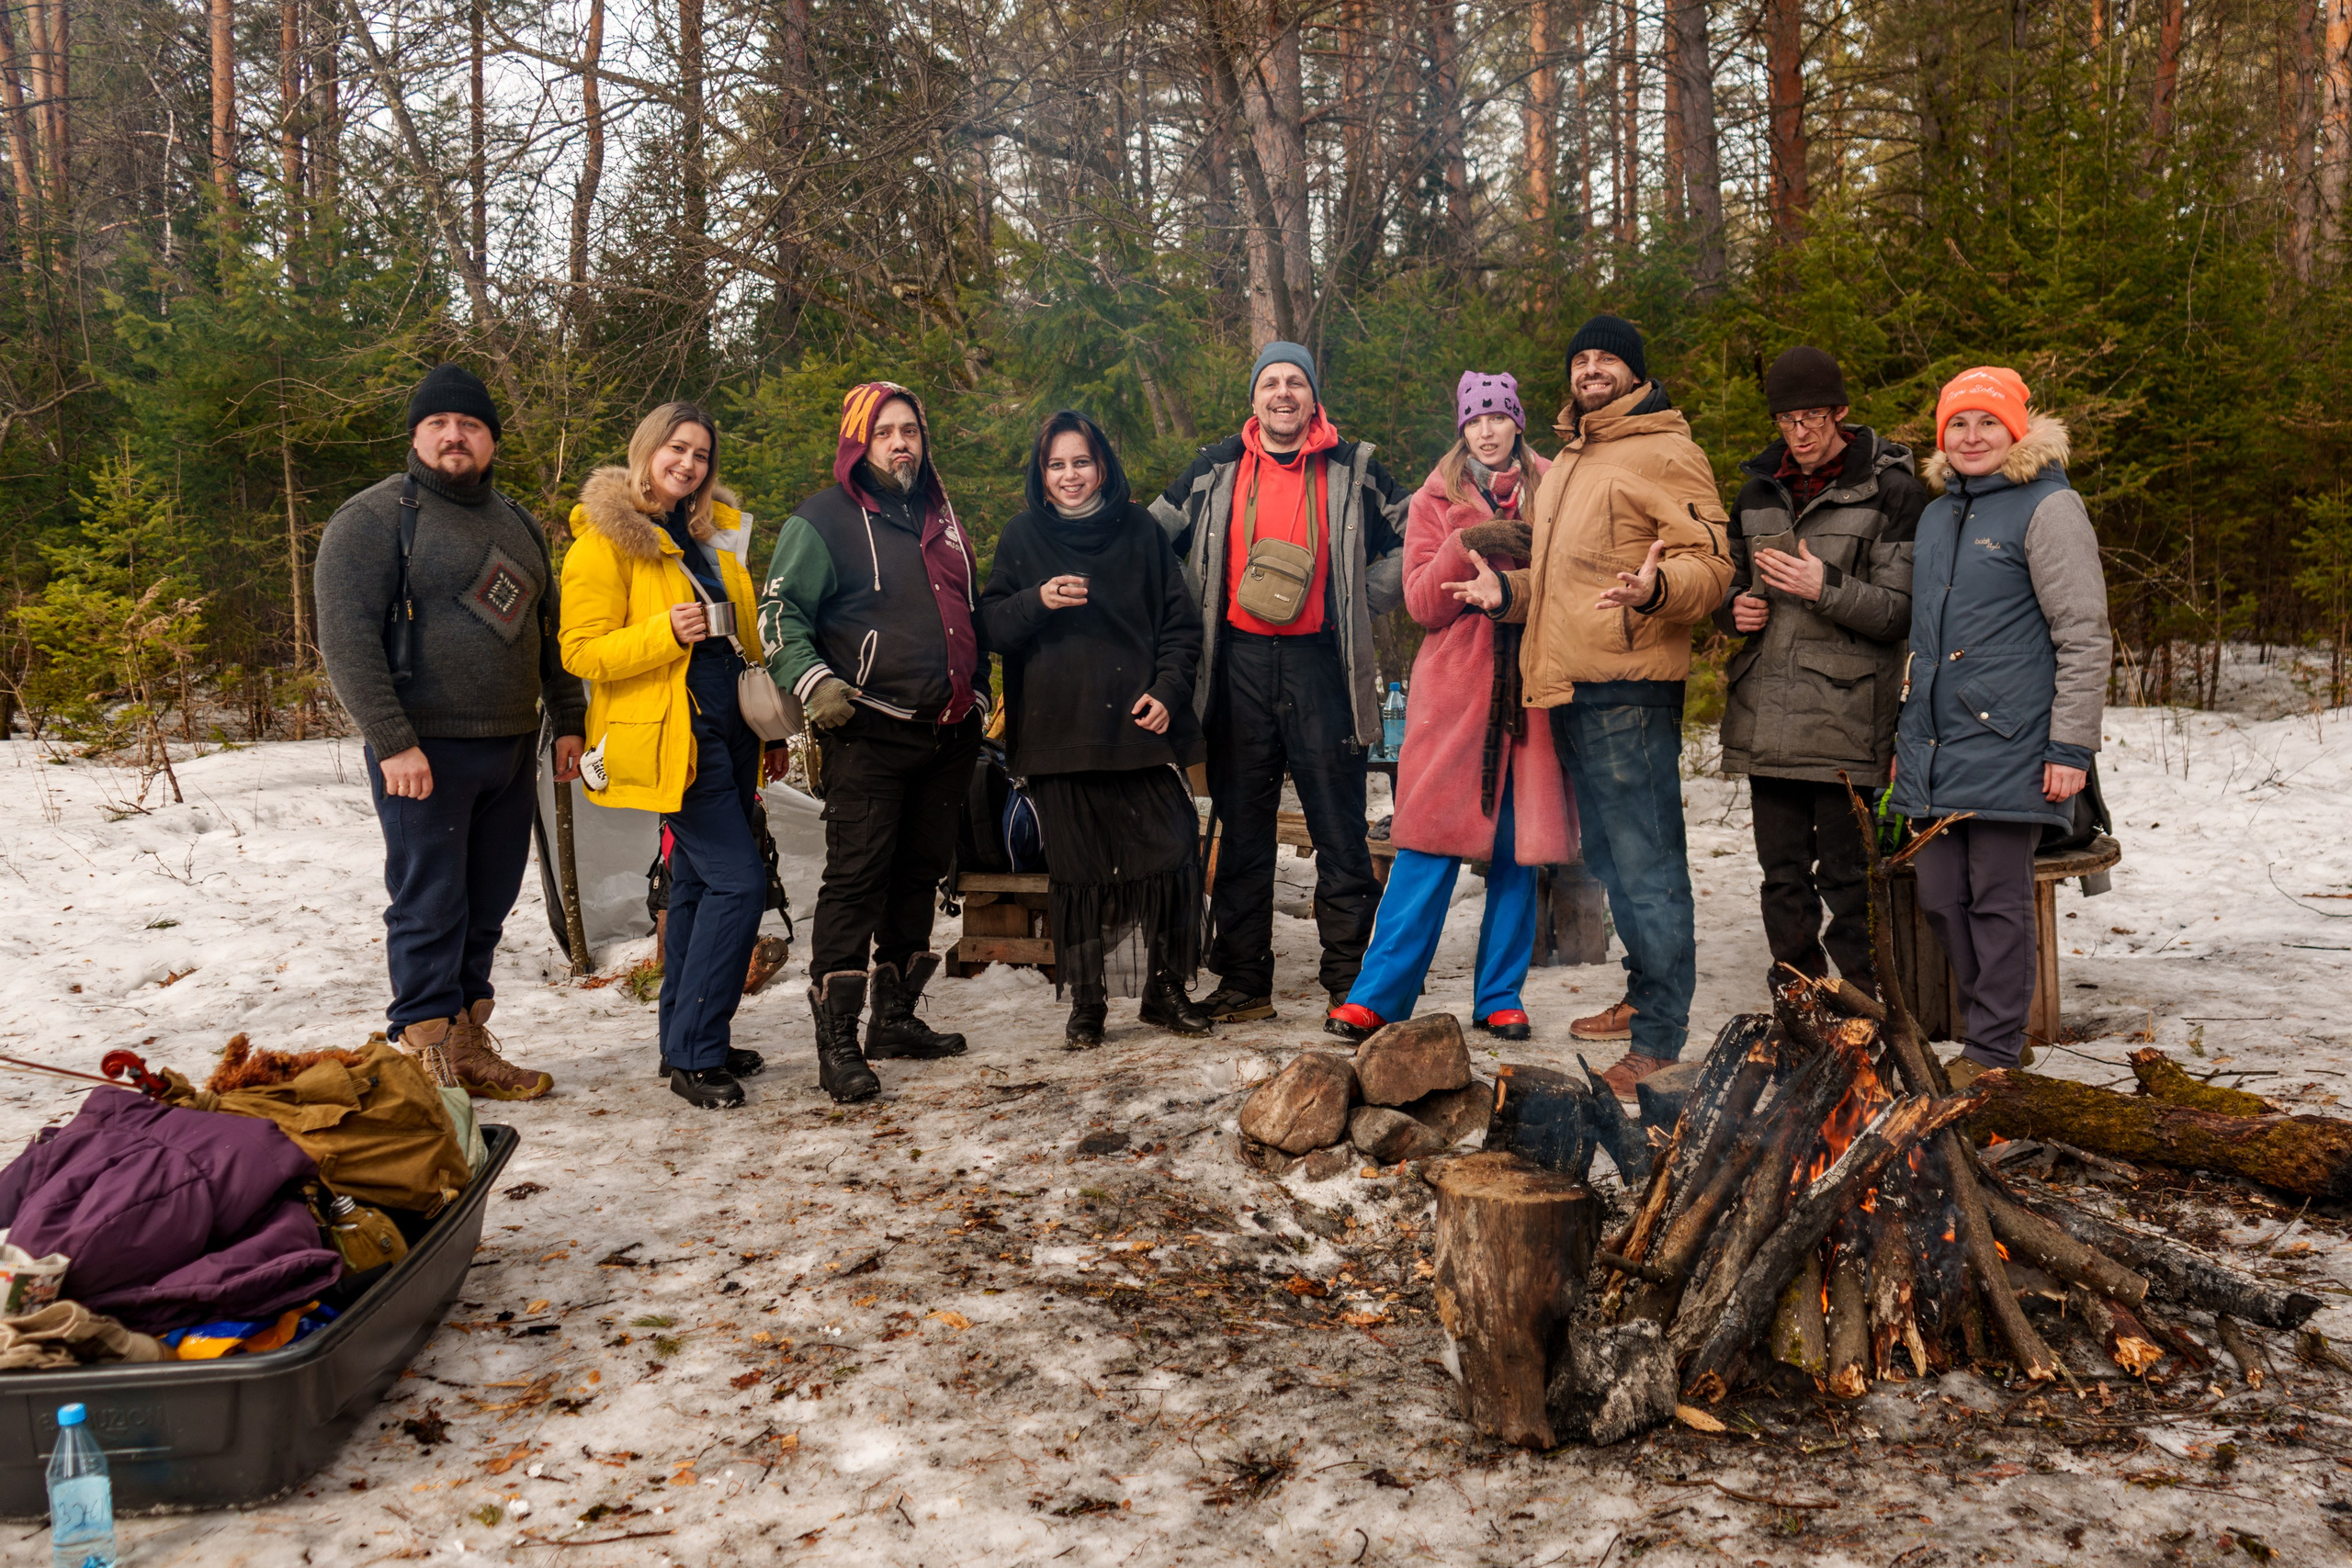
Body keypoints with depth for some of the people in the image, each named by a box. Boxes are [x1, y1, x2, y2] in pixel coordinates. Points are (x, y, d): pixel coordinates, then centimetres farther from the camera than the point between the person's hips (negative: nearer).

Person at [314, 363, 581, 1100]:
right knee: (429, 908, -4)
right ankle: (428, 1057, 4)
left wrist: (567, 722, 17)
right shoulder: (373, 517, -5)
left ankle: (469, 1049, 20)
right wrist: (392, 742, -19)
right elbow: (346, 640, -12)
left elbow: (549, 630, 24)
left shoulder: (517, 523, 17)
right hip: (425, 752, -6)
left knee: (486, 910, 11)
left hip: (511, 751, 7)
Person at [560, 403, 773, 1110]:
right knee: (739, 880, -15)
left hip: (727, 730, 8)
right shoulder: (604, 539, -6)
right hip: (672, 734, -8)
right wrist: (666, 633, -25)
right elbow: (581, 652, -11)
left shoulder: (705, 535, 18)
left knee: (698, 882, 12)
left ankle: (684, 1037, 22)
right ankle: (693, 1056, -8)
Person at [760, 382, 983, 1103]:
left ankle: (896, 1015, 24)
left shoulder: (940, 517, 19)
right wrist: (815, 682, -20)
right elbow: (780, 611, -7)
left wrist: (977, 693, 26)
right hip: (869, 733, -7)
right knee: (856, 878, -10)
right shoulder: (824, 519, -2)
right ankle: (837, 1043, -7)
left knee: (920, 873, 12)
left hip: (947, 733, 7)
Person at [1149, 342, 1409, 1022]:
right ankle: (1243, 981, 14)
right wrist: (1194, 615, 8)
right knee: (1241, 827, 6)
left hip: (1320, 662, -2)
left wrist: (1360, 604, 4)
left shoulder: (1352, 469, 6)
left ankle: (1350, 979, 8)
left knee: (1339, 826, 0)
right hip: (1238, 665, 2)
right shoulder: (1216, 469, 11)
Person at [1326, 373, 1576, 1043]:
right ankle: (1379, 994, 1)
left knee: (1517, 848, 4)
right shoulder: (1437, 500, 10)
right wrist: (1467, 548, -14)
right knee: (1430, 843, -5)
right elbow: (1422, 602, 1)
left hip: (1529, 689, 2)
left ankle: (1500, 996, 15)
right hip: (1454, 691, -1)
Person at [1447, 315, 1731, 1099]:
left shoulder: (1664, 453, -5)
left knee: (1646, 865, -7)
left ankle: (1661, 1037, -2)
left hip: (1629, 689, -9)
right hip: (1570, 687, 10)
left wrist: (1656, 587, -32)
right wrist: (1507, 592, 14)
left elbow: (1711, 565, -13)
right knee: (1609, 856, 18)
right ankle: (1643, 997, 32)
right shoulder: (1567, 464, 23)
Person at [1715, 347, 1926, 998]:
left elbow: (1899, 609, -7)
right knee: (1783, 874, 11)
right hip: (1765, 716, 6)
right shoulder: (1760, 489, 15)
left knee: (1848, 878, -4)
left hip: (1845, 718, -5)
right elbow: (1730, 581, 26)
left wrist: (1825, 590, -21)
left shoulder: (1893, 490, -2)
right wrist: (1734, 608, 3)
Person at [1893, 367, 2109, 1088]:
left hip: (2006, 746, -7)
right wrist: (1907, 734, 21)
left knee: (1998, 898, 0)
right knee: (1939, 895, 9)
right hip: (1935, 750, 7)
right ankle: (2000, 1019, 26)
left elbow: (2085, 637, -9)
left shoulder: (2048, 509, -6)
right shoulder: (1937, 515, 17)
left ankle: (1994, 1050, 12)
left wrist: (2071, 745, -14)